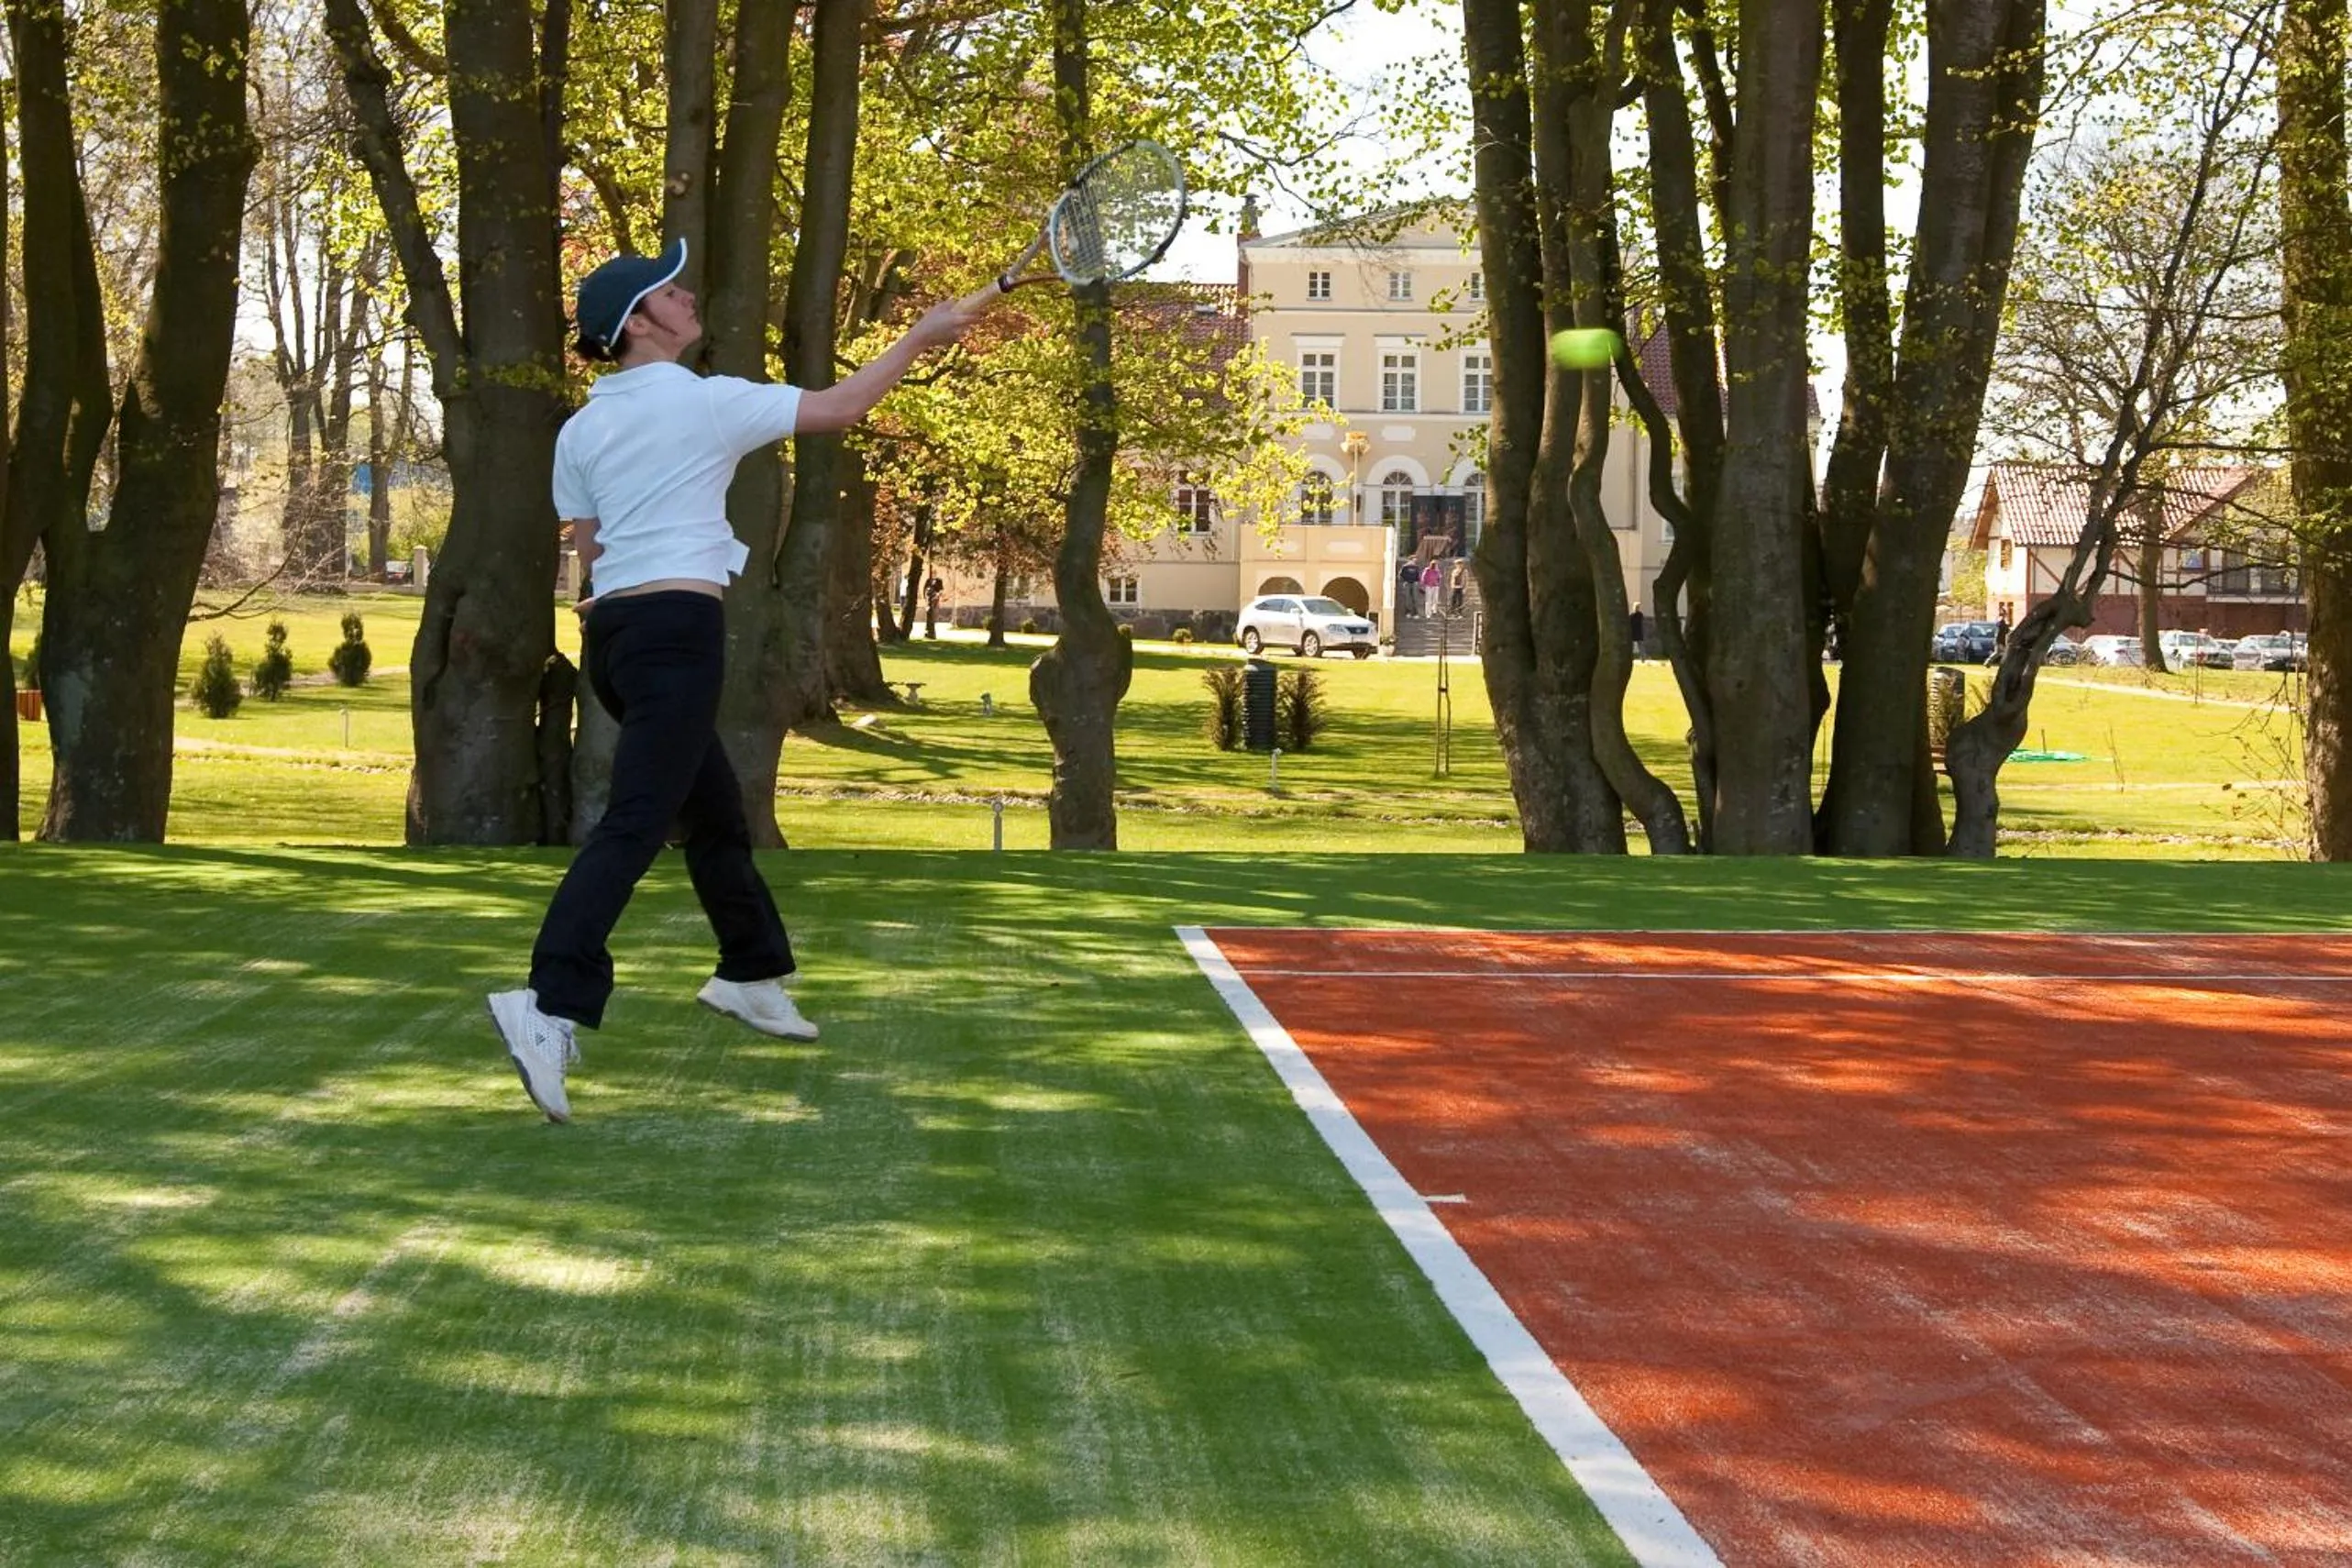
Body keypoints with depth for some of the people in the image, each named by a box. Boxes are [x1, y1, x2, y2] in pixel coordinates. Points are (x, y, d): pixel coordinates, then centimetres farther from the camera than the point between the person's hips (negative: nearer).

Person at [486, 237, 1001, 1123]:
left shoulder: (581, 430, 11)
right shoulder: (708, 402, -6)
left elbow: (591, 552, 14)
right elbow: (841, 407, 2)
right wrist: (924, 337, 12)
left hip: (612, 627, 8)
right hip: (678, 626, -8)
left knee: (716, 812, 22)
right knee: (634, 827, -16)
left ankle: (753, 974, 37)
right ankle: (553, 1007, -29)